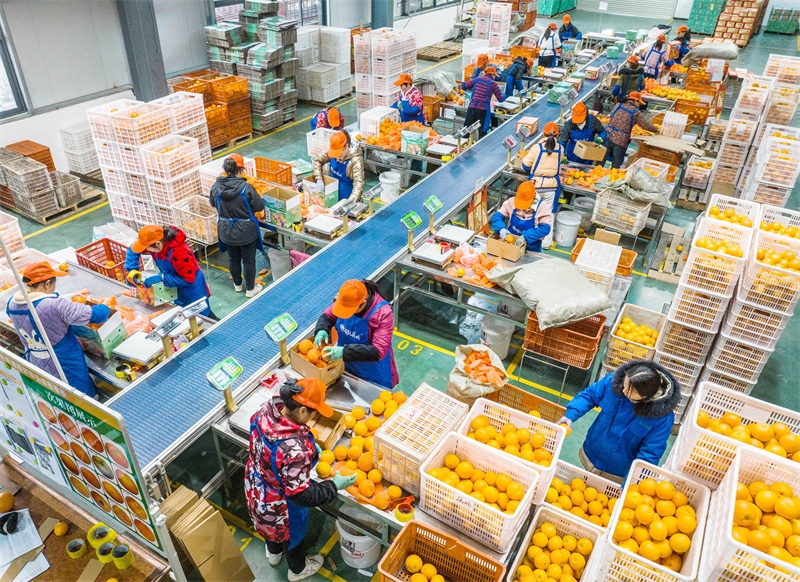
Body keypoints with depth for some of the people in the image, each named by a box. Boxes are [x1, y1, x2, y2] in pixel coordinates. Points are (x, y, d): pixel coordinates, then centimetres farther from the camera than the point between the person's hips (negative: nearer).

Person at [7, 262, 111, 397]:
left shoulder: (12, 303, -9)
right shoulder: (55, 306, -32)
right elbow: (96, 314, -29)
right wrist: (106, 309, -7)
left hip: (37, 368, 7)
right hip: (66, 369, -7)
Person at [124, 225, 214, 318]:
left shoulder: (179, 253, -40)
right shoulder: (155, 240, -18)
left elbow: (188, 279, -33)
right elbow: (133, 249, -2)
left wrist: (161, 278, -34)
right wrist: (132, 270, -16)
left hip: (191, 290, -8)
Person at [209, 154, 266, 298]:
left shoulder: (216, 187, -10)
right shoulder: (247, 188, -23)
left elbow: (213, 203, 9)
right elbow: (259, 208, -13)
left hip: (226, 230, 4)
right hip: (246, 231, -4)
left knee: (233, 258, 22)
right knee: (248, 260, 13)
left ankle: (237, 284, 41)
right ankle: (250, 289, 26)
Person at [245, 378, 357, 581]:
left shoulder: (267, 410, -23)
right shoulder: (296, 449, -45)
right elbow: (301, 495, -31)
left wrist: (309, 445, 1)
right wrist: (334, 486, -20)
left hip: (257, 488, 6)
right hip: (281, 504, -6)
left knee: (271, 525, 37)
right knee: (293, 534, 28)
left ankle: (273, 553, 68)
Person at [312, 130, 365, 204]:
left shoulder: (356, 159, -28)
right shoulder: (333, 151, -9)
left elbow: (359, 183, -34)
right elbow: (317, 160, 2)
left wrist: (350, 201, -48)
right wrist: (319, 179, -12)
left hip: (347, 195, -5)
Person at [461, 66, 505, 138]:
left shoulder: (477, 79, 9)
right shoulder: (493, 83, 2)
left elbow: (464, 86, 16)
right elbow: (501, 99, 4)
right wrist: (504, 96, 27)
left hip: (472, 108, 3)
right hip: (483, 110, -3)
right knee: (482, 132, 1)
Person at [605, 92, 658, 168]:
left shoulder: (618, 105, 5)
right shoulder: (636, 113, -5)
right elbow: (646, 125, 1)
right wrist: (656, 130, 18)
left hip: (608, 136, 4)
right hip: (620, 141, -4)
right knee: (616, 165, 6)